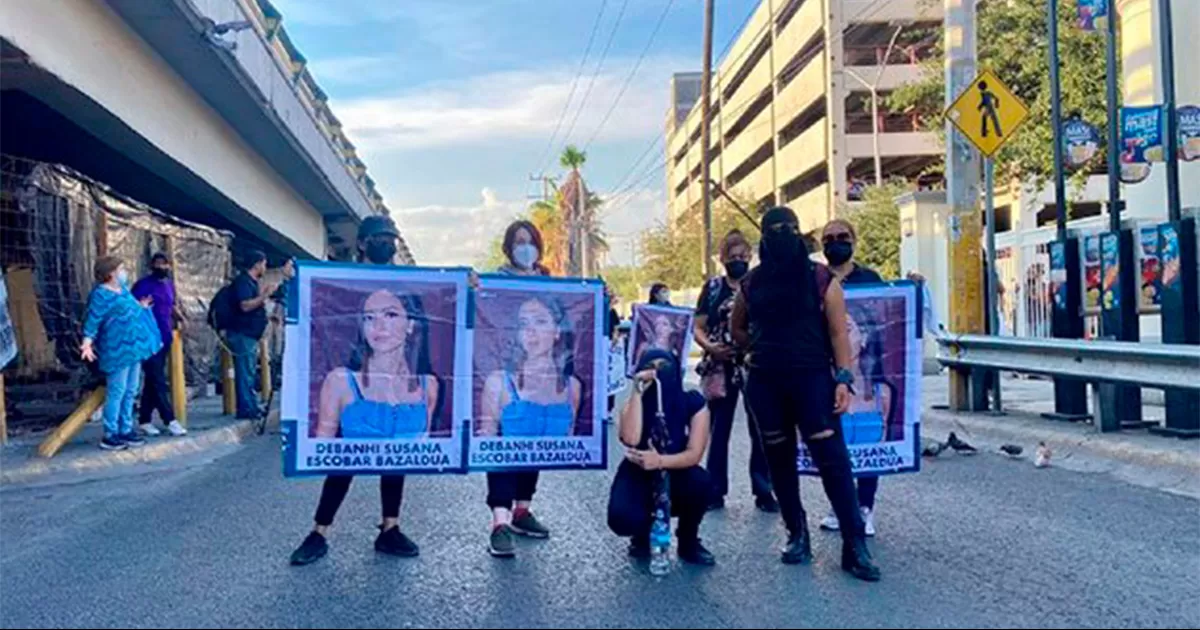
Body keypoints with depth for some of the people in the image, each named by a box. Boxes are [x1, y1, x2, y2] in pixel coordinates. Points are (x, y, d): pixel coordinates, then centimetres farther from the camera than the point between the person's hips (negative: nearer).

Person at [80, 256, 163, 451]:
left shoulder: (123, 289, 13)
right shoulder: (101, 295, -14)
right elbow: (93, 320, -19)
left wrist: (139, 308, 36)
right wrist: (87, 343, -29)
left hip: (133, 347, 9)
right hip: (117, 350, -9)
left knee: (130, 391, 13)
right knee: (117, 392, -5)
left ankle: (126, 430, 23)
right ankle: (110, 436, 2)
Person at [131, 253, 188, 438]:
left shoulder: (169, 284, 14)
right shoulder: (143, 285, -8)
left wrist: (181, 318, 9)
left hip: (165, 338, 7)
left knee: (152, 381, 11)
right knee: (158, 381, -5)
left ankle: (145, 420, 16)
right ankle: (169, 419, -3)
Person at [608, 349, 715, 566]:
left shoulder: (693, 403, -13)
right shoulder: (634, 404, -12)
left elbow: (694, 454, -19)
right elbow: (630, 440, -32)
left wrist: (660, 461, -36)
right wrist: (637, 393, -31)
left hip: (675, 478, 1)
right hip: (638, 477, 0)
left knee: (701, 482, -35)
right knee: (623, 519, -32)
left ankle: (688, 543, -3)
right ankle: (643, 536, 10)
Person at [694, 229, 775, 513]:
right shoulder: (712, 288, 6)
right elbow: (698, 327, 4)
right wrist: (709, 346, -14)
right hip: (721, 368, 1)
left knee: (760, 430, 3)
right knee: (719, 430, 7)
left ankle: (763, 491, 13)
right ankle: (716, 491, 15)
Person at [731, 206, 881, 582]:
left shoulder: (821, 280, -1)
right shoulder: (753, 283, 7)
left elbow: (838, 332, -3)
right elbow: (737, 328, 22)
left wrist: (843, 378, -11)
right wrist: (760, 351, 8)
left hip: (812, 379, -3)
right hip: (765, 384, 3)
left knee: (832, 459, -8)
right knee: (780, 460, 9)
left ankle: (855, 544, -2)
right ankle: (797, 535, 22)